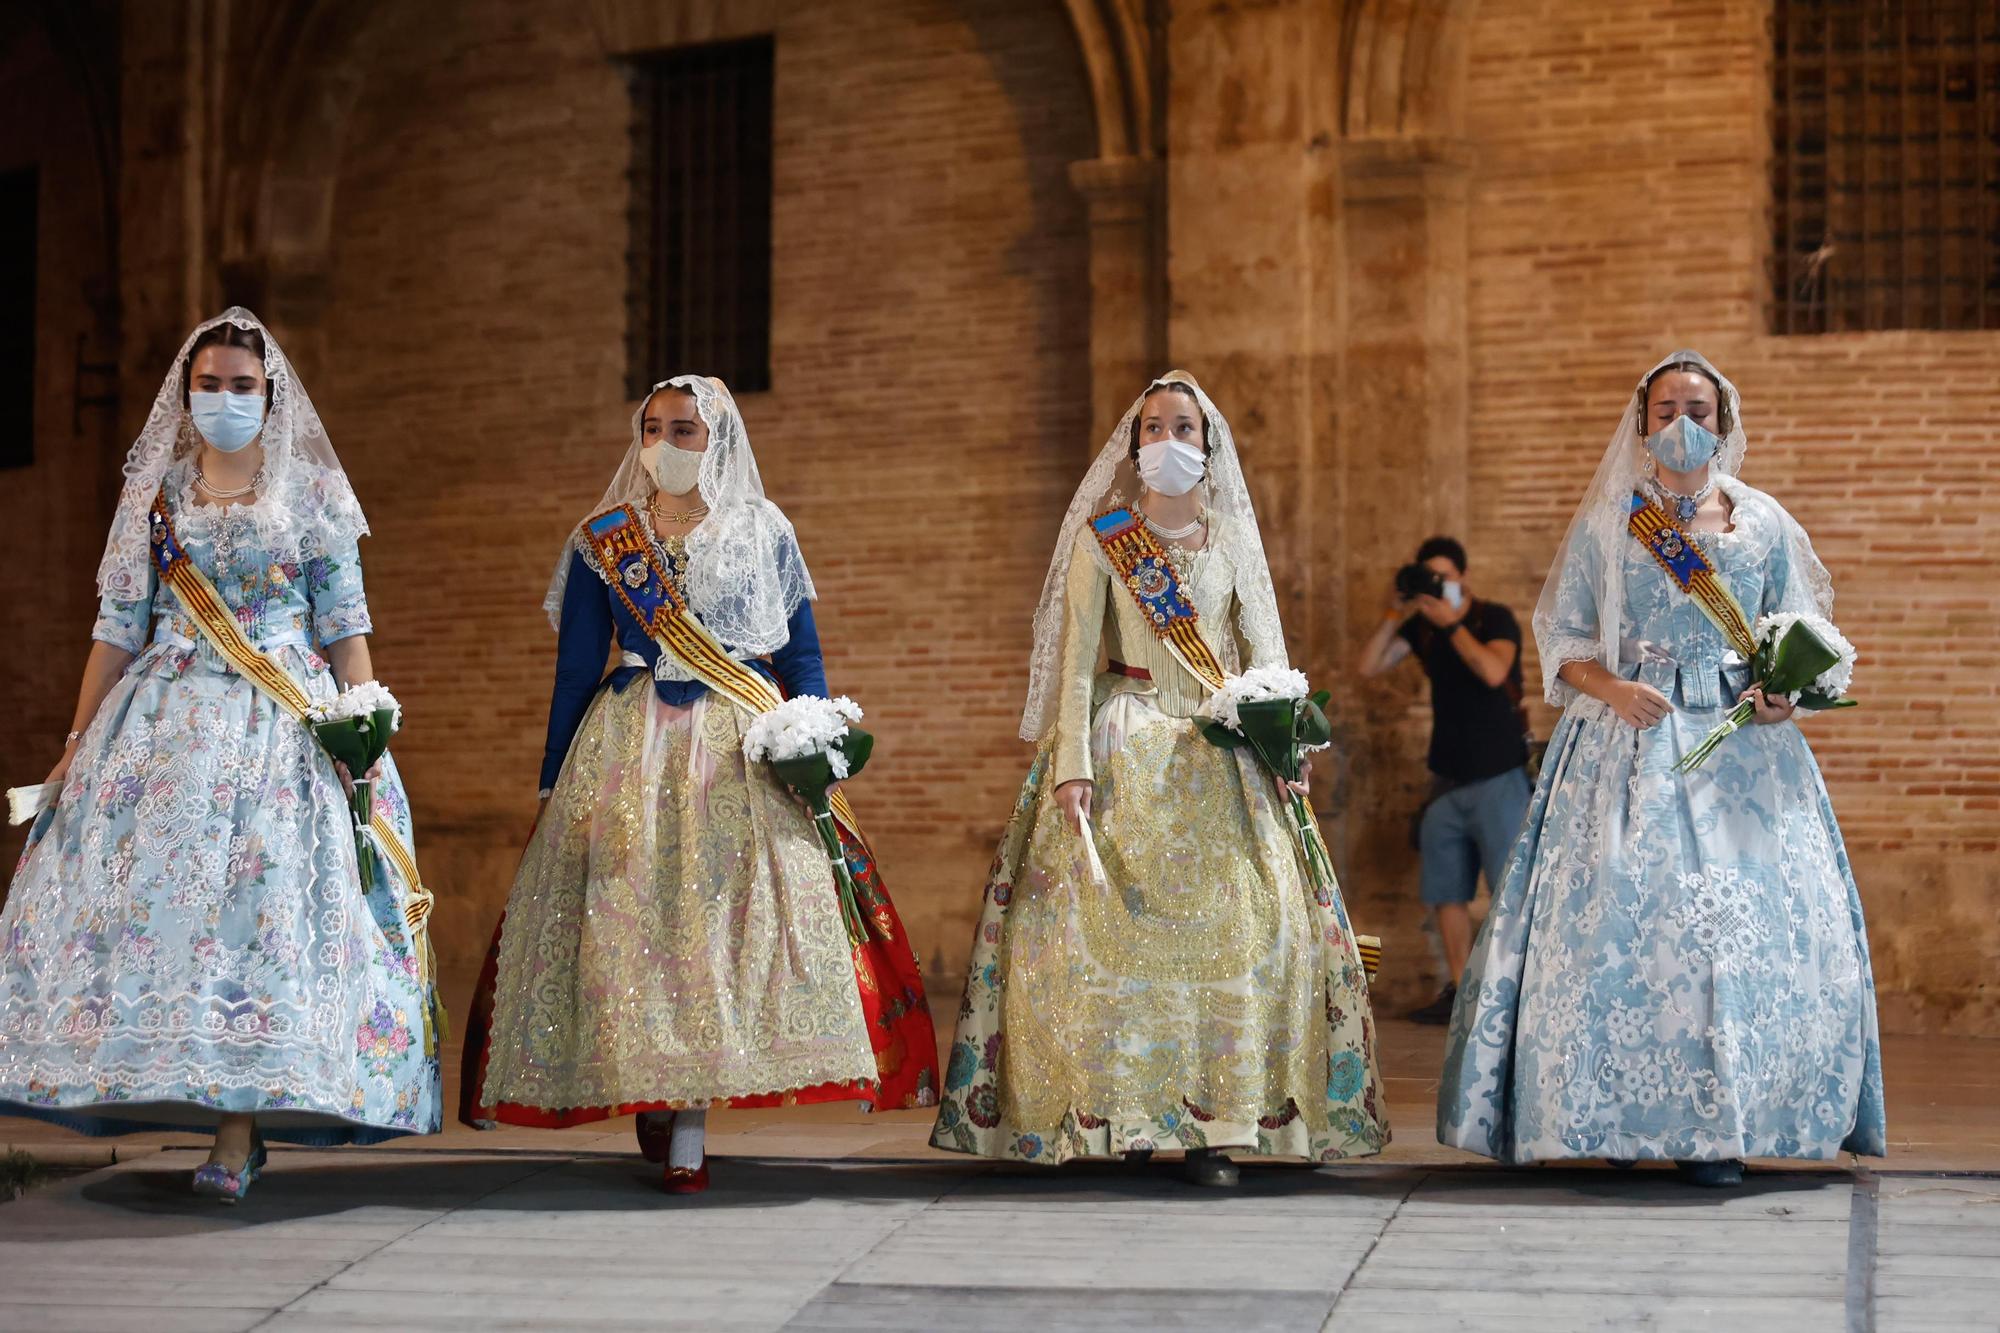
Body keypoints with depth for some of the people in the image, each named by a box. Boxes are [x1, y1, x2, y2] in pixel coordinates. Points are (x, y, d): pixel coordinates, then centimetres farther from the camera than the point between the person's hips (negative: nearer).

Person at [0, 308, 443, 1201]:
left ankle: (238, 1134, -14)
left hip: (285, 725, -3)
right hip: (166, 721, 3)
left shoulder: (312, 492, 7)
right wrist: (79, 740, 7)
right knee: (153, 885, -7)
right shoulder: (153, 492, 13)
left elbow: (344, 623, 3)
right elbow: (118, 625, 12)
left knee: (262, 894, -12)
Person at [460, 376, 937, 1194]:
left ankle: (687, 1133, -8)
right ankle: (649, 1099, 7)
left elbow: (802, 658, 10)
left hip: (744, 756, -1)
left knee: (727, 911, -9)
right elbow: (576, 672, 9)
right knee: (630, 917, -7)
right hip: (631, 756, 1)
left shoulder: (765, 535, 9)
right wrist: (552, 782, 7)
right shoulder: (601, 543, 8)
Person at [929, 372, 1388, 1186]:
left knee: (1231, 925, -7)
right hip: (1124, 750, -2)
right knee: (1111, 922, -11)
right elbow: (1076, 661, -1)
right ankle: (1120, 1118, -5)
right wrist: (1072, 764, -12)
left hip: (1219, 755, 2)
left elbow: (1264, 657, 13)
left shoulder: (1233, 541, 13)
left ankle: (1212, 1127, -5)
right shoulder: (1101, 538, 5)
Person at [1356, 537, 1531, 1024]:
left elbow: (1493, 671, -25)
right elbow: (1369, 667, 0)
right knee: (1446, 891, 8)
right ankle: (1458, 989, 16)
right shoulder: (1422, 626, 8)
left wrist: (1451, 623, -21)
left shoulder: (1495, 618, -6)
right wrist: (1395, 616, -9)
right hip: (1446, 777, 6)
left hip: (1497, 777, -6)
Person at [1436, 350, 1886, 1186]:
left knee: (1753, 912, -8)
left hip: (1741, 741, 1)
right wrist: (1612, 688, -11)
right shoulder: (1606, 523, 8)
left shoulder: (1764, 522, 11)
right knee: (1617, 910, -10)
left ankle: (1714, 1130, -4)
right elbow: (1561, 633, 7)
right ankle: (1617, 1118, -1)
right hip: (1629, 740, -1)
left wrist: (1785, 693, -7)